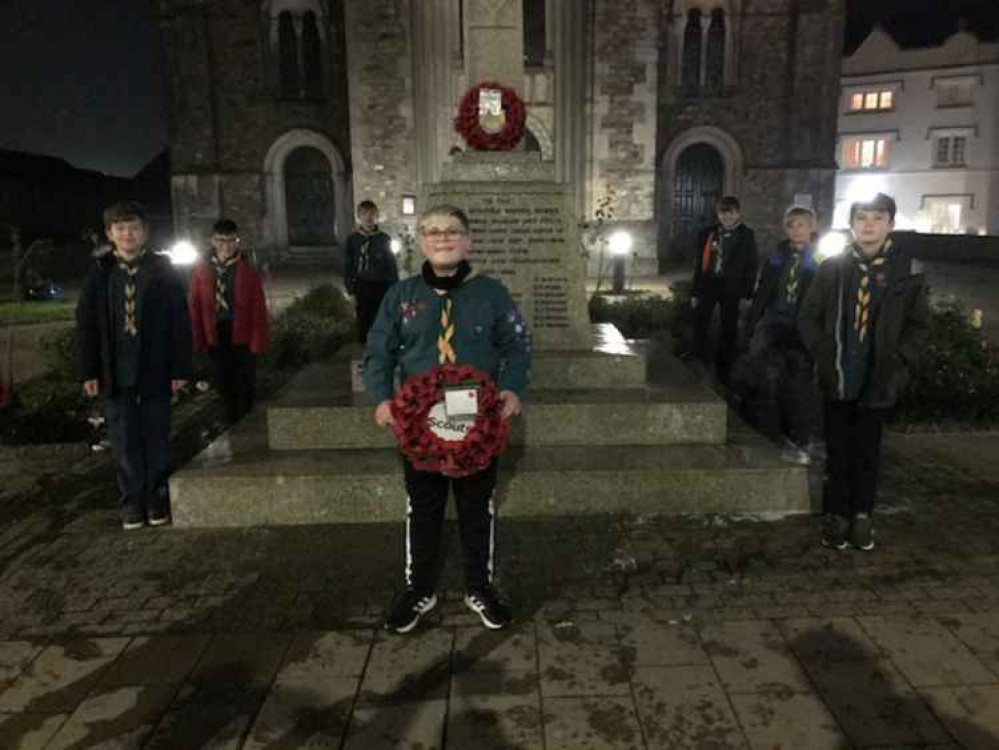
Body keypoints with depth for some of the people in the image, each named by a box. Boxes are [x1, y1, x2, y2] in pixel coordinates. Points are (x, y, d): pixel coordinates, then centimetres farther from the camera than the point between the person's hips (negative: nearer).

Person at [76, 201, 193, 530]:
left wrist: (180, 369, -6)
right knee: (124, 441, 7)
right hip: (116, 373, 1)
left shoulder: (162, 271, 0)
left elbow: (180, 322, -2)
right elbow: (86, 324, 4)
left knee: (156, 437, 7)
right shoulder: (99, 272, 3)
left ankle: (157, 498, 19)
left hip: (155, 371, -1)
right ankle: (132, 501, 19)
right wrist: (88, 371, -1)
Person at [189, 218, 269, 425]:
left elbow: (259, 308, -7)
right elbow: (195, 307, 2)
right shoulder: (201, 270, -1)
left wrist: (257, 341, -10)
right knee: (223, 383, 14)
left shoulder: (247, 271, -6)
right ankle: (232, 422, 31)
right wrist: (198, 340, -1)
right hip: (216, 336, 2)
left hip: (242, 337, -2)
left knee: (245, 383, 7)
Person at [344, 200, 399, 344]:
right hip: (362, 288, 1)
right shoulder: (353, 239, 3)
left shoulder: (384, 239, 2)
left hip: (382, 288, 0)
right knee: (364, 327, 4)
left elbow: (392, 265, 4)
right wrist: (351, 291, 0)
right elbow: (349, 267, 6)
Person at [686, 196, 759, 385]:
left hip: (732, 289, -1)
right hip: (708, 285, 2)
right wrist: (695, 291, 4)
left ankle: (722, 372, 17)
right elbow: (699, 264, 6)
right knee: (699, 326, 2)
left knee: (728, 331, 7)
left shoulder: (747, 236, -1)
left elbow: (751, 267, -1)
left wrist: (748, 294, -7)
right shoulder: (708, 234, 3)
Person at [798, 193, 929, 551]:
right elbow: (808, 318, 5)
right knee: (838, 451, 7)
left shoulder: (908, 270, -2)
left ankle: (862, 515, 22)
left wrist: (897, 361, -5)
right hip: (838, 378, 1)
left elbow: (919, 324, 4)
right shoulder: (832, 268, 1)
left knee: (868, 451, 10)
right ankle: (836, 515, 18)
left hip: (879, 380, 0)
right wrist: (824, 356, -3)